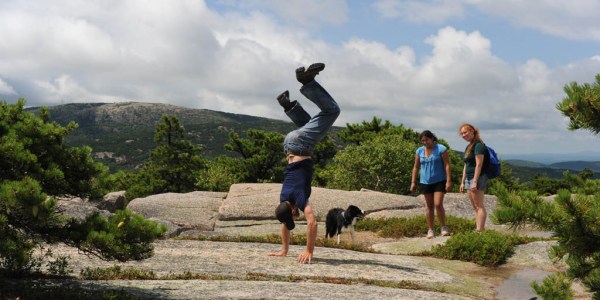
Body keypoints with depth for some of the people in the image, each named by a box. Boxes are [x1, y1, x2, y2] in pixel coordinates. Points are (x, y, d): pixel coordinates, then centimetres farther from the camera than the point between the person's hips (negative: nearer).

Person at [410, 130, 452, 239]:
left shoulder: (441, 149, -7)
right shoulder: (419, 151, 5)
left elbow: (447, 165, -9)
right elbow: (416, 167, 10)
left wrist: (449, 181, -14)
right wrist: (413, 182, 5)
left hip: (439, 181, -4)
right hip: (425, 182, 4)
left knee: (438, 204, -13)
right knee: (429, 206, 8)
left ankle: (443, 227, 3)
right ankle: (430, 230, 13)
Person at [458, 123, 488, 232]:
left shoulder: (478, 145, -10)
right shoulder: (468, 147, 19)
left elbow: (479, 164, -17)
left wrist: (475, 181, -21)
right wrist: (462, 182, 19)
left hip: (478, 178, -10)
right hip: (469, 178, 10)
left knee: (479, 206, -10)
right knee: (475, 207, 8)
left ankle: (479, 231, -12)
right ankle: (480, 230, 9)